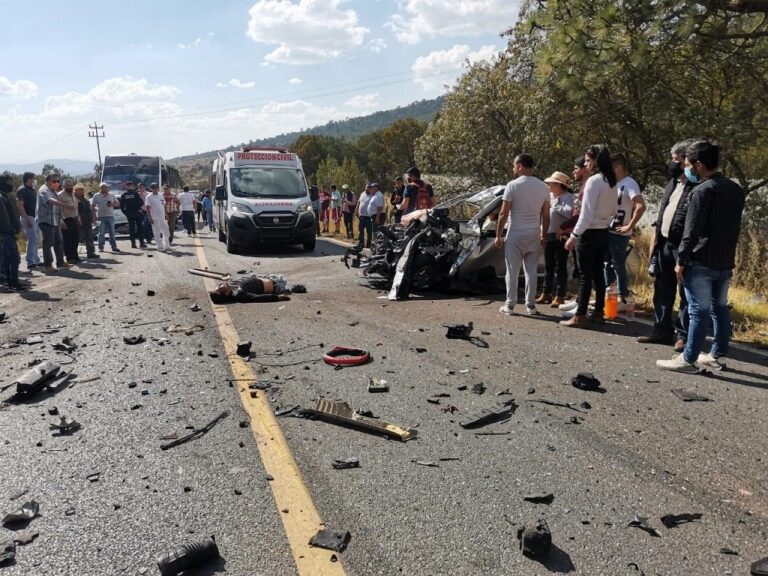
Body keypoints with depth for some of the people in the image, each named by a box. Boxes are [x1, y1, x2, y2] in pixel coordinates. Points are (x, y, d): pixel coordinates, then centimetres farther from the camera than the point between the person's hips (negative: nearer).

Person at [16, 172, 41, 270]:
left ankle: (36, 260, 22)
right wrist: (27, 219, -22)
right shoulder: (22, 190, -10)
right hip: (28, 217, -9)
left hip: (35, 217, 9)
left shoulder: (32, 190, 16)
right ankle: (30, 262, -11)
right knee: (32, 239, -12)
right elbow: (19, 205, -17)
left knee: (34, 240, 14)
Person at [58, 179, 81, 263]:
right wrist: (61, 221, -21)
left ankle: (75, 256, 23)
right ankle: (69, 257, 5)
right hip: (66, 220, -7)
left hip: (75, 219, 7)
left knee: (76, 239, 12)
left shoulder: (74, 194, 16)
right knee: (67, 240, -2)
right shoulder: (60, 195, -8)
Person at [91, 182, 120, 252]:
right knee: (101, 233, -2)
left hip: (110, 216, 2)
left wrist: (112, 204, -10)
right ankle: (101, 247, 5)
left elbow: (116, 203, 13)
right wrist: (94, 216, -5)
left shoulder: (112, 195, 9)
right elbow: (93, 206, 2)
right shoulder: (96, 196, 3)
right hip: (101, 217, -2)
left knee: (112, 233, 6)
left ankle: (114, 247, 12)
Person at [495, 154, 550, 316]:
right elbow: (546, 216, 7)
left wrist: (498, 235, -2)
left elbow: (504, 214, -9)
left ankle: (510, 305, 6)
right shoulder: (543, 187, 4)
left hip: (515, 234, -3)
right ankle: (530, 305, 11)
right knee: (531, 271, 9)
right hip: (534, 235, 4)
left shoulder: (513, 185, -9)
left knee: (512, 271, 4)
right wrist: (544, 235, 17)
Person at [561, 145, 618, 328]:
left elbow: (587, 213, -20)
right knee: (598, 273, 13)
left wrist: (574, 235, -18)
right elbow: (613, 210, 17)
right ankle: (598, 313, 20)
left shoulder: (593, 181, -16)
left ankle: (580, 316, -1)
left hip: (589, 233, -8)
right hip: (603, 232, 8)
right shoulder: (611, 182, 10)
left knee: (585, 276, -5)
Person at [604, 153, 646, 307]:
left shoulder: (630, 184, -14)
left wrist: (629, 226, -22)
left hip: (619, 234, -8)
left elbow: (641, 206, -25)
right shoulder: (613, 183, 11)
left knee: (618, 266, -1)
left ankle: (622, 299, 8)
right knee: (607, 264, 15)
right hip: (607, 230, 8)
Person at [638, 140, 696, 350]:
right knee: (662, 288, 13)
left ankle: (683, 335, 6)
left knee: (685, 292, -1)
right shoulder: (673, 182, 16)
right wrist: (654, 238, 15)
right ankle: (662, 329, 22)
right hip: (664, 242, 8)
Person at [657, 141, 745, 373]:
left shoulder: (703, 190, -14)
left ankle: (689, 359, 1)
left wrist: (681, 260, -12)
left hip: (701, 261, -8)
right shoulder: (735, 189, 12)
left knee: (699, 311, -5)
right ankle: (716, 355, 23)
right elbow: (735, 227, 17)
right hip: (725, 261, 8)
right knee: (720, 308, 14)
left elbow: (692, 230, -16)